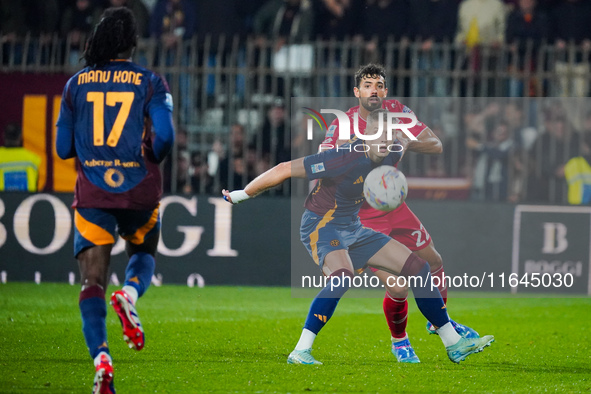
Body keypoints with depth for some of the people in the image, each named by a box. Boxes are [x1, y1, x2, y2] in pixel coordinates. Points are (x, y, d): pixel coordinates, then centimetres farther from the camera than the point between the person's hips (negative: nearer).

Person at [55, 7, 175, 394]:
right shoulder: (151, 83, -3)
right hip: (139, 190, -1)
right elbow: (165, 136, -14)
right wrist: (151, 157, 8)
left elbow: (63, 148, 6)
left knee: (92, 283, 0)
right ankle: (130, 294, -9)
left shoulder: (77, 84, 4)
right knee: (143, 254, 26)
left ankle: (101, 358, -22)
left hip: (92, 194, 1)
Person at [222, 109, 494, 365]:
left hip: (353, 229, 8)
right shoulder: (344, 158, -28)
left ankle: (454, 345, 12)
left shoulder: (394, 154, -6)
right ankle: (300, 351, -34)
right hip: (321, 227, -8)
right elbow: (284, 170, -23)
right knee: (342, 276, -37)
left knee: (418, 267, 3)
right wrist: (241, 195, -15)